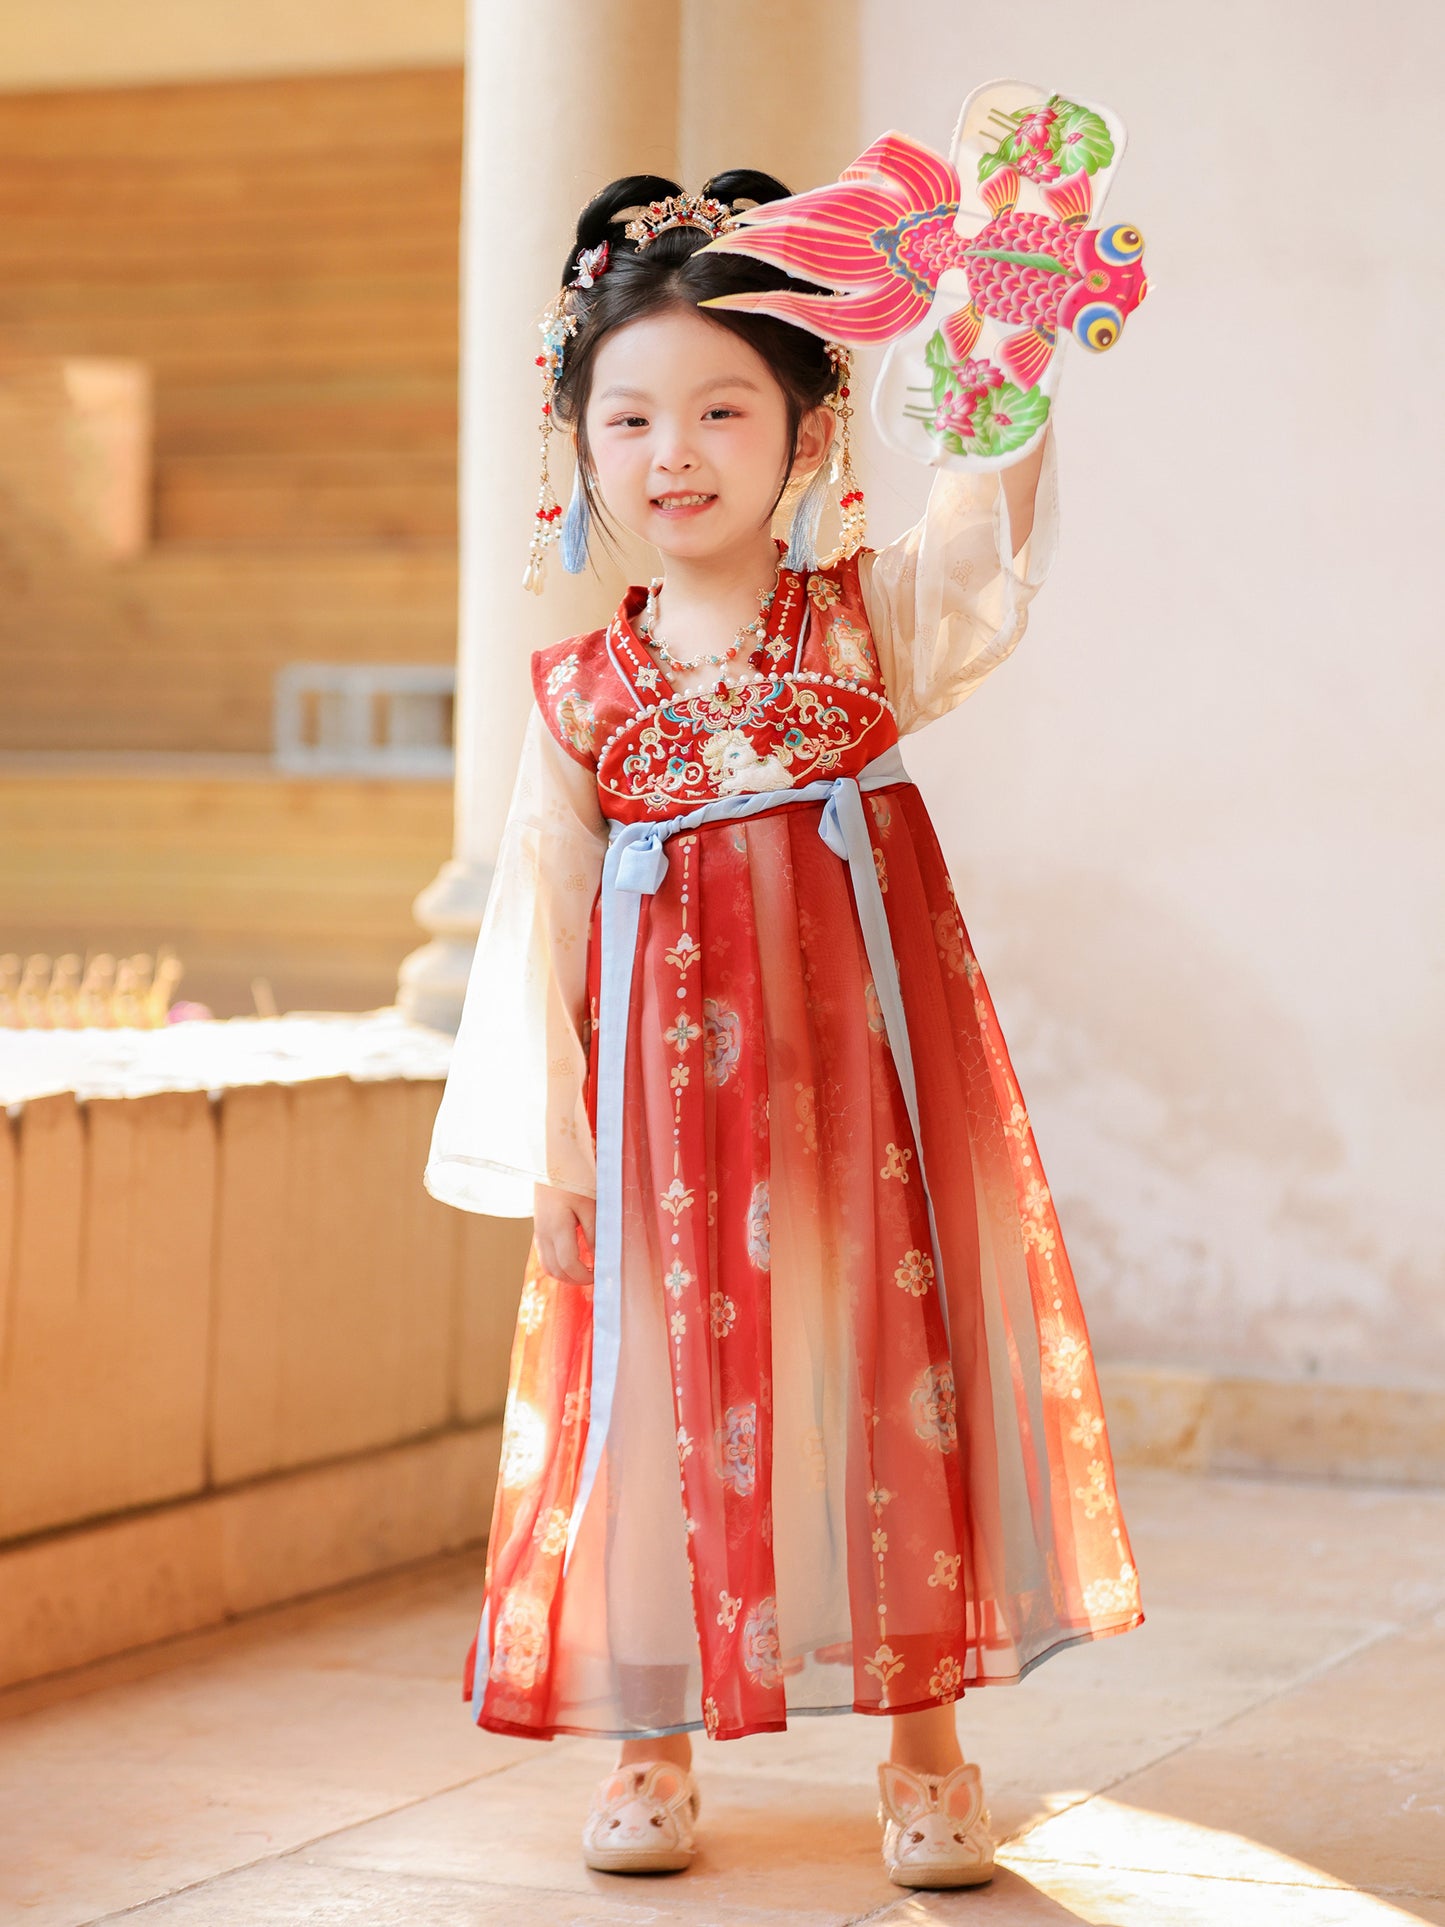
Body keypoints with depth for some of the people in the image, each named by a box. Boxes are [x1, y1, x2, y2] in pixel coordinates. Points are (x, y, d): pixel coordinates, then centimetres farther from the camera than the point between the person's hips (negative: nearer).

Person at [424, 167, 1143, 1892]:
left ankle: (926, 1746, 16)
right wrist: (544, 1152, -1)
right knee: (671, 1383, 5)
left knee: (893, 1361, 3)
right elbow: (538, 921, 3)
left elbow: (992, 513, -16)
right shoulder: (582, 690, 3)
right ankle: (655, 1741, 20)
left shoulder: (878, 616, 2)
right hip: (668, 1093, 1)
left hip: (862, 1062, 0)